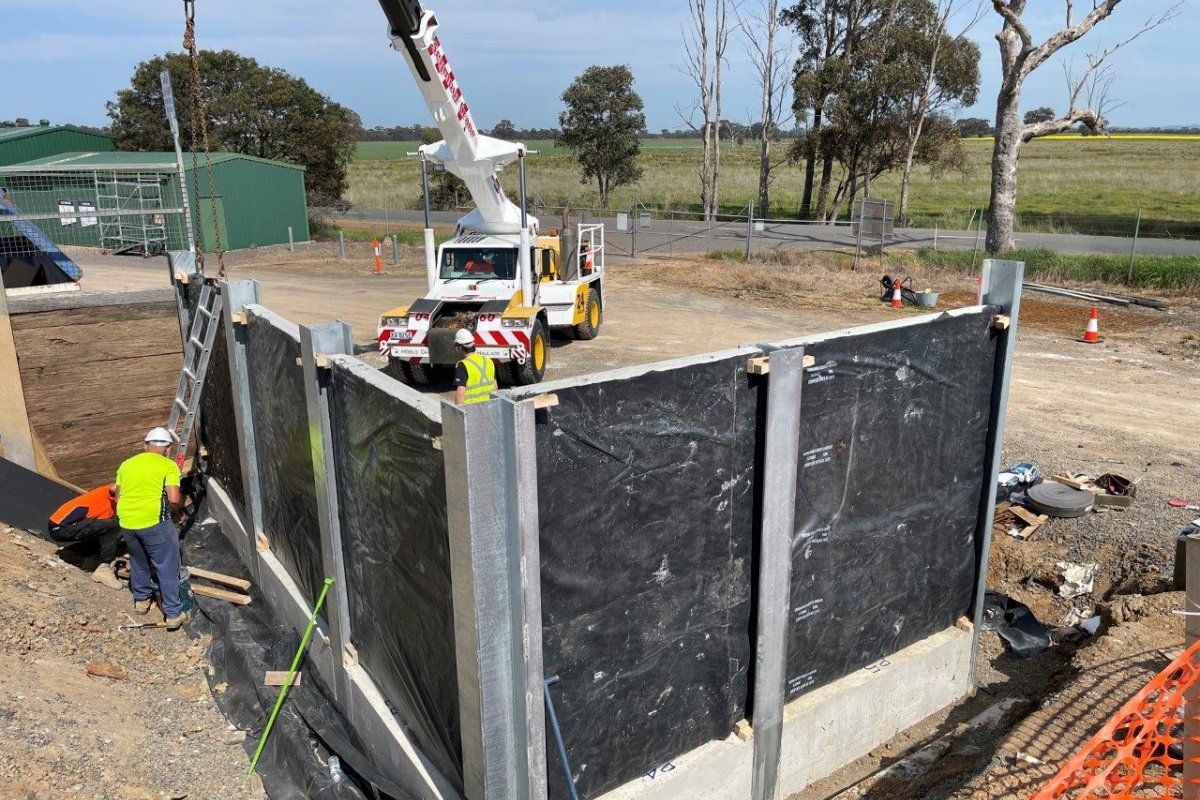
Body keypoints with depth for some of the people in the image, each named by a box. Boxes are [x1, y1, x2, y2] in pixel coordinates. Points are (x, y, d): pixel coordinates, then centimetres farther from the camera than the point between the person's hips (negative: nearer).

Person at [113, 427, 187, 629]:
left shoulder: (126, 464, 16)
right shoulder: (168, 465, 0)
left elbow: (118, 496, 20)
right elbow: (174, 500, -11)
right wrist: (177, 512, 9)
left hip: (126, 522, 5)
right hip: (154, 522, -5)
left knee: (138, 561, 28)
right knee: (167, 567, 6)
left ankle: (141, 599, 42)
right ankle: (173, 613, 9)